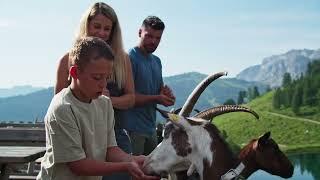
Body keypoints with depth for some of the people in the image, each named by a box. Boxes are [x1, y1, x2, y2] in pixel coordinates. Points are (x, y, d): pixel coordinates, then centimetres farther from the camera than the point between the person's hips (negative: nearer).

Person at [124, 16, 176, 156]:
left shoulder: (157, 61, 16)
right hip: (133, 128, -8)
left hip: (151, 127, 8)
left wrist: (166, 93, -1)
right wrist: (156, 99, -20)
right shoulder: (130, 58, -11)